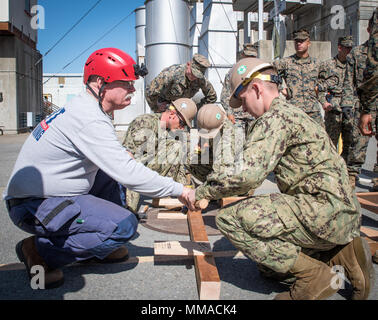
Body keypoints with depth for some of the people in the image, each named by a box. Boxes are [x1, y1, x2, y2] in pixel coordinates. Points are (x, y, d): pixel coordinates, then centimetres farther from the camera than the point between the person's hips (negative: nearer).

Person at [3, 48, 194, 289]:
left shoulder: (83, 107, 8)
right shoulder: (90, 120, -23)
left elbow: (107, 156, 22)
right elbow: (129, 174, -28)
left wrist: (123, 156, 2)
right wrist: (179, 190, -18)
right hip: (34, 206, -10)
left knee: (112, 176, 15)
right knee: (124, 224, -20)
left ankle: (102, 245, 16)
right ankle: (40, 250, -5)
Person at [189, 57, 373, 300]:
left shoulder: (275, 117, -12)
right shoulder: (292, 112, 21)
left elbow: (248, 175, -24)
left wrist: (202, 191, -9)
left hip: (325, 208, -11)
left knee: (230, 218, -17)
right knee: (268, 266, 22)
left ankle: (314, 276, -10)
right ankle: (342, 254, 11)